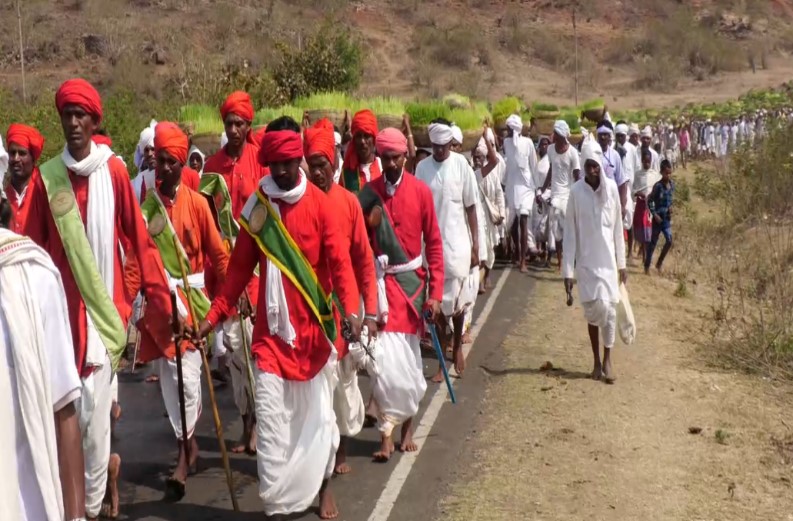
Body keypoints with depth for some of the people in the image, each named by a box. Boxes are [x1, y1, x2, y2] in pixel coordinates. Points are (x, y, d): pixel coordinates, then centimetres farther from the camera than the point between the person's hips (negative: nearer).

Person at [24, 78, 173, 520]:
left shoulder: (115, 172, -3)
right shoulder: (46, 177, 2)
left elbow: (139, 239, -1)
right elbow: (35, 248, 5)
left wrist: (161, 297, -4)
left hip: (104, 303, -2)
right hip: (64, 304, 2)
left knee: (93, 407, -1)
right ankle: (106, 464, 34)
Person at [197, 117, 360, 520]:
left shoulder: (318, 202, -5)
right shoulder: (257, 206, 2)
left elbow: (339, 261, -10)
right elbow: (239, 267, 5)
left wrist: (350, 309, -25)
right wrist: (215, 315, -2)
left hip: (314, 326, -1)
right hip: (271, 328, 1)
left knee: (318, 412, 11)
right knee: (270, 417, 0)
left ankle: (324, 487, 30)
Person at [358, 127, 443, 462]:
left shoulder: (420, 191, -3)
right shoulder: (369, 193, 0)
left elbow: (433, 243, -2)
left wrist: (435, 292, -5)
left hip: (412, 281, 0)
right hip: (381, 282, 0)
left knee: (409, 358, 10)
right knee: (385, 359, -6)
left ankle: (408, 425, 27)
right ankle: (387, 433, 4)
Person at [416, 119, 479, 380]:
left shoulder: (461, 164, -5)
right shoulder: (422, 168, 0)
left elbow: (471, 207, 0)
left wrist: (475, 246, -1)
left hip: (458, 244, -1)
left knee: (458, 300, 7)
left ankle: (457, 347, 32)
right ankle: (442, 359, 17)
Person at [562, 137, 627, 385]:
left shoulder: (611, 188, -5)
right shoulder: (576, 191, -9)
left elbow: (618, 227, 3)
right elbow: (570, 232, -6)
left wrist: (622, 263, 5)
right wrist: (568, 270, -7)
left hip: (608, 260, 1)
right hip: (586, 262, -1)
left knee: (609, 309, -1)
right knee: (593, 309, 2)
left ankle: (607, 360, 13)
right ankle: (597, 360, 18)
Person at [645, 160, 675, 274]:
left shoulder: (672, 184, 2)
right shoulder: (658, 186, -16)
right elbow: (649, 201, -14)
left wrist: (670, 208, 4)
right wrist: (655, 215, -16)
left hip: (667, 219, 5)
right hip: (658, 218, -5)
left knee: (669, 241, -3)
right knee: (653, 243, 4)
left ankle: (659, 263, 15)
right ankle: (647, 266, 15)